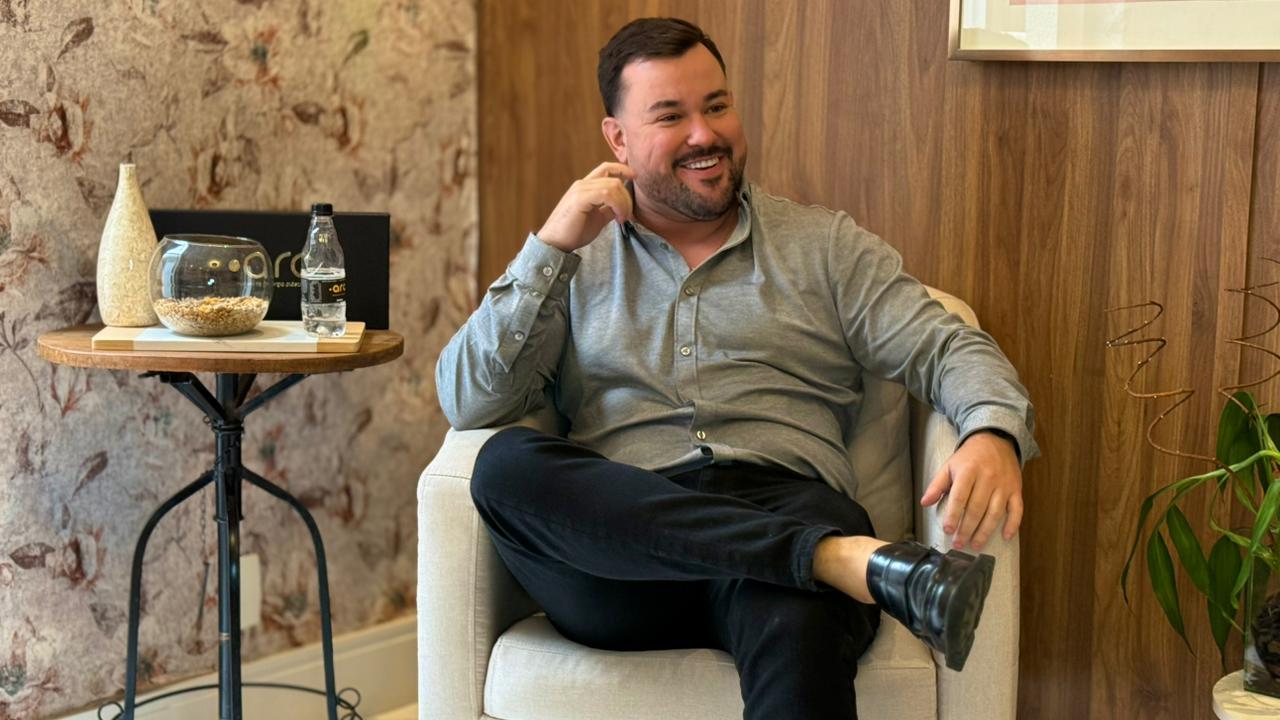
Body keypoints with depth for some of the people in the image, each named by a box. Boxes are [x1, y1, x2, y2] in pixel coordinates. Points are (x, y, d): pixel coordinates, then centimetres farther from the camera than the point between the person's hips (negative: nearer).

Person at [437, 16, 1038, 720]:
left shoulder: (823, 245, 20)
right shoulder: (572, 263, 20)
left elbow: (947, 350, 11)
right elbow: (468, 403, 7)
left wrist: (994, 434, -12)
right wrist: (552, 247, -1)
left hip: (784, 509, -3)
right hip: (621, 542, 4)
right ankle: (847, 560, -37)